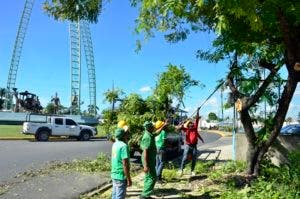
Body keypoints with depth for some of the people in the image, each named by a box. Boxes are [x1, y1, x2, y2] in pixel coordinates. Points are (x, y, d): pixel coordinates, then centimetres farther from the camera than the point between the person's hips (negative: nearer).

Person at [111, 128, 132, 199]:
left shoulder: (115, 144, 3)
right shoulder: (124, 146, -22)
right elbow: (125, 164, -23)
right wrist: (128, 179, -18)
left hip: (114, 175, 8)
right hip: (121, 176, -8)